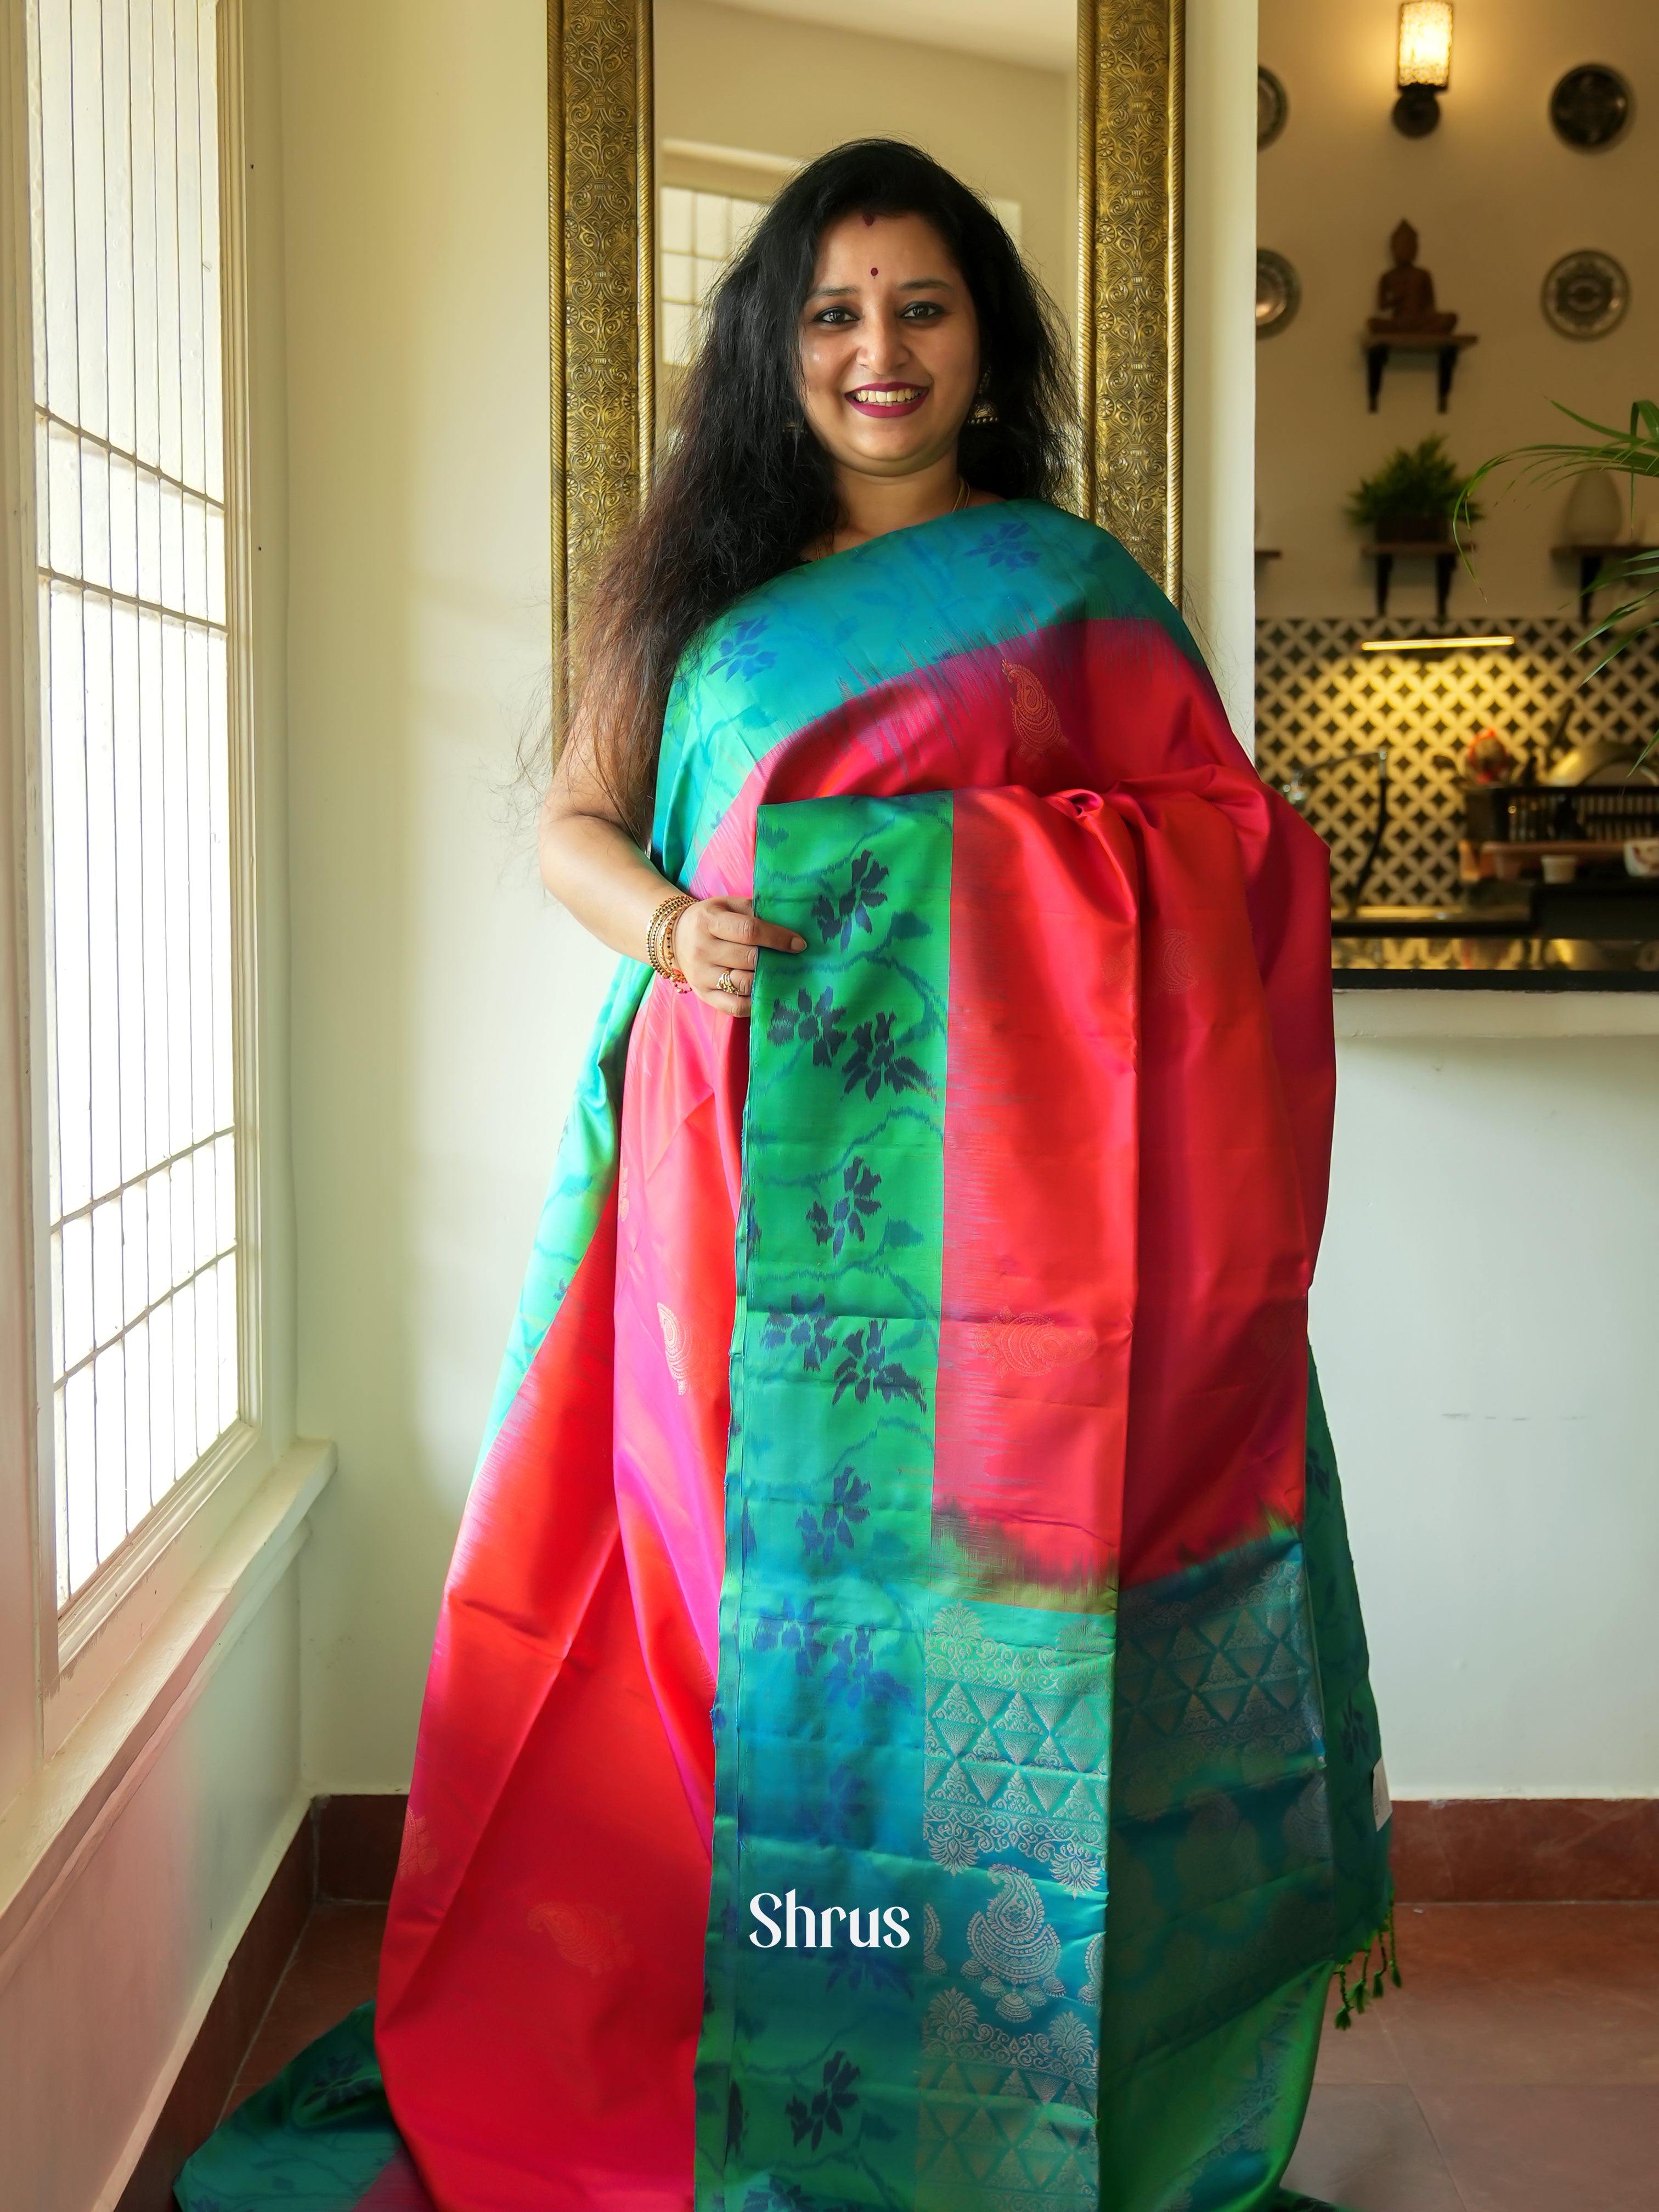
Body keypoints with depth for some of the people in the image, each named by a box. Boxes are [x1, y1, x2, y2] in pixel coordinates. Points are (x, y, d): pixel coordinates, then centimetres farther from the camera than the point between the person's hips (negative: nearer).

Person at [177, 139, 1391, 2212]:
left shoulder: (1074, 588, 10)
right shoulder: (697, 576, 15)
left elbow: (1231, 858, 6)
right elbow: (573, 824, 13)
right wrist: (672, 924, -8)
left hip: (995, 1194, -1)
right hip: (753, 1171, 2)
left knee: (979, 1612, -1)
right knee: (752, 1592, 2)